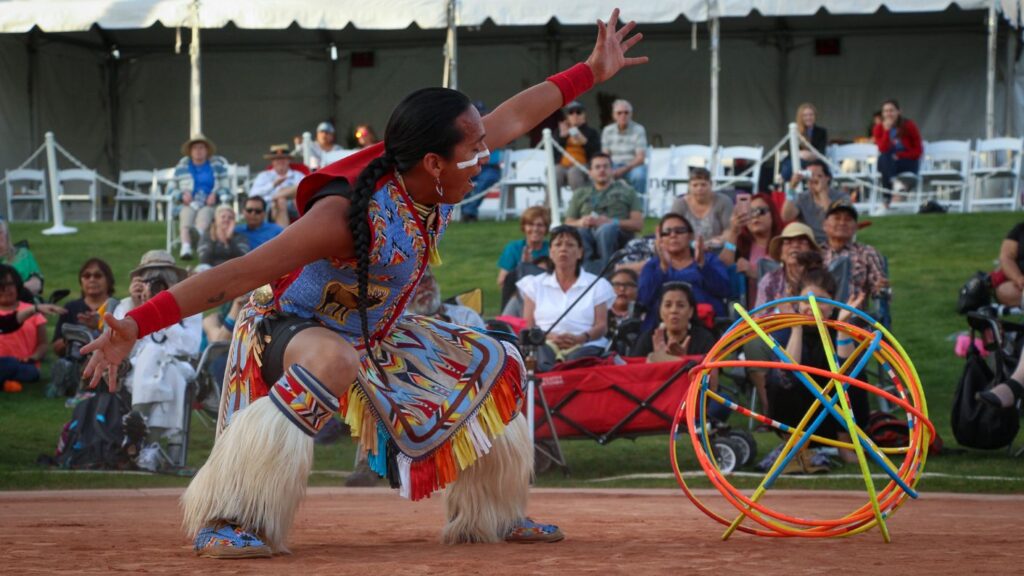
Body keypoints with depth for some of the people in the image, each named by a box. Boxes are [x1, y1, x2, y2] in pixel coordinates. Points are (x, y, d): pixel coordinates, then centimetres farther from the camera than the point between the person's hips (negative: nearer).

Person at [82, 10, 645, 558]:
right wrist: (136, 325, -49)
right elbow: (237, 275, -42)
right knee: (333, 362, -43)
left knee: (493, 367, 9)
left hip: (372, 336, 9)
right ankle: (224, 521, -38)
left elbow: (513, 116, 3)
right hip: (287, 326, -8)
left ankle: (491, 516, 25)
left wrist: (592, 71, 11)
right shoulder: (350, 213, -38)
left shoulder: (436, 183, -15)